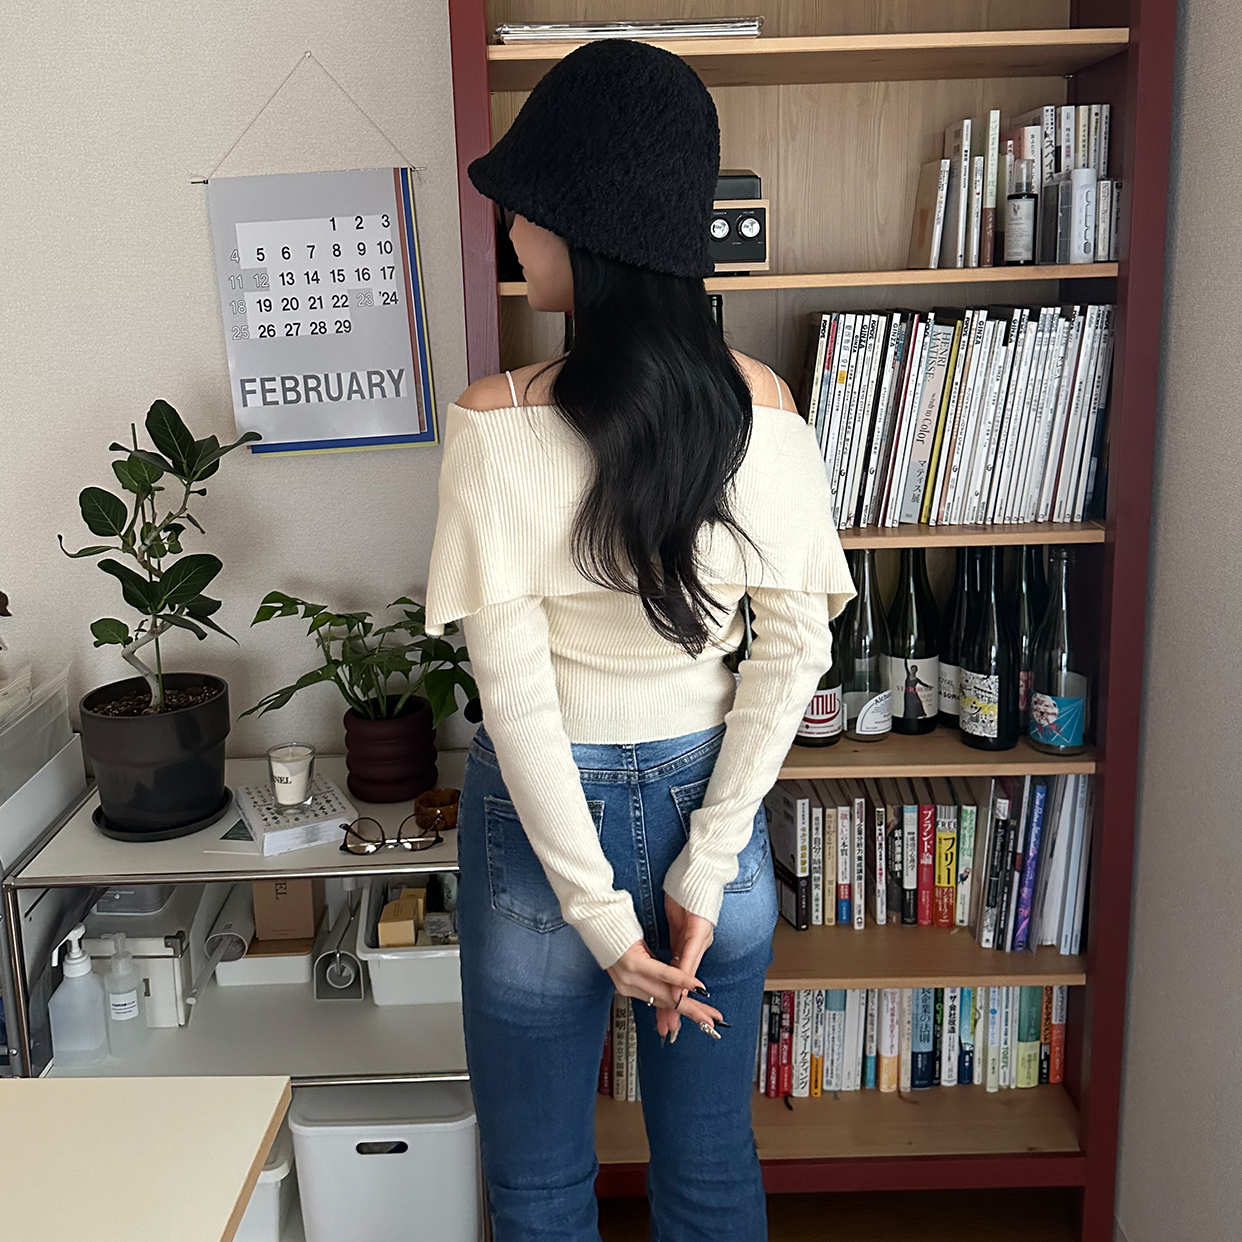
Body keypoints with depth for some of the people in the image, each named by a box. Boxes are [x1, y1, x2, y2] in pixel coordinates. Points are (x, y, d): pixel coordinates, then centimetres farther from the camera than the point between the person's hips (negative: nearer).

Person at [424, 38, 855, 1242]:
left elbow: (515, 688, -19)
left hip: (546, 814, -3)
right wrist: (702, 871, -6)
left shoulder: (496, 424, -19)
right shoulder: (761, 405, -9)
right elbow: (797, 648, -8)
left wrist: (600, 914, -12)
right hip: (705, 798, 4)